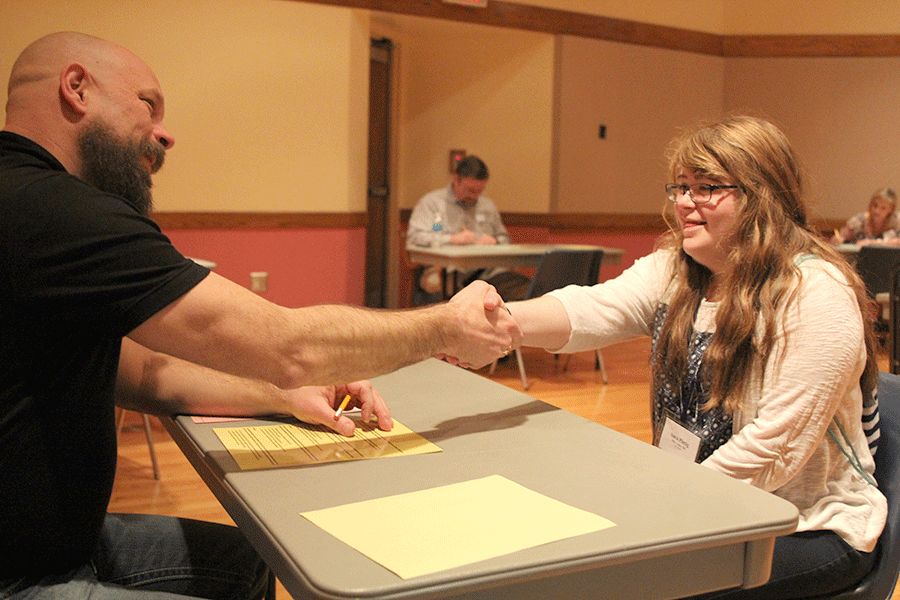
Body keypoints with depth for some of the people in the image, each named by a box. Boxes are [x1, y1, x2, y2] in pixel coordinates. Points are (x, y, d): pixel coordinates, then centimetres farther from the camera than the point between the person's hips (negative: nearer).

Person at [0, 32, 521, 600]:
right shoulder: (48, 208, -24)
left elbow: (141, 373, 13)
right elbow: (288, 347, -25)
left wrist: (283, 395, 0)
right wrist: (447, 326, -11)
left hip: (55, 534, 10)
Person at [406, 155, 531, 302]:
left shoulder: (488, 206, 27)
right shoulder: (430, 202, 10)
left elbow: (504, 238, 33)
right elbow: (413, 238, -2)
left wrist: (495, 241, 7)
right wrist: (452, 239, -11)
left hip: (483, 270, 4)